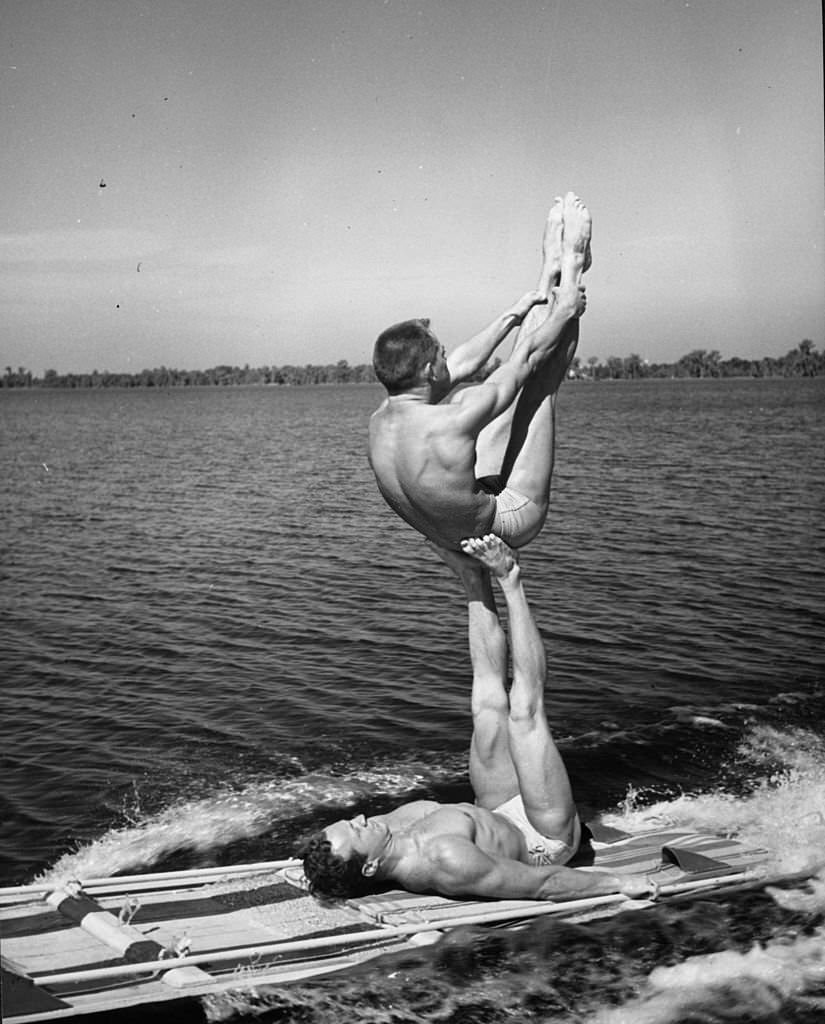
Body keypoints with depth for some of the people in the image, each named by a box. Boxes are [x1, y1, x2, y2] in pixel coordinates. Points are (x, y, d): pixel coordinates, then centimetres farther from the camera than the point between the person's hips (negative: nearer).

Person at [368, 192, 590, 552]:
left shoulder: (380, 421, -14)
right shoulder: (451, 422, -37)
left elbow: (462, 365, 2)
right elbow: (528, 358, -20)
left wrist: (513, 315, 12)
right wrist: (564, 312, -2)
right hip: (511, 520, -7)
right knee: (538, 382, -2)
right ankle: (573, 266, 16)